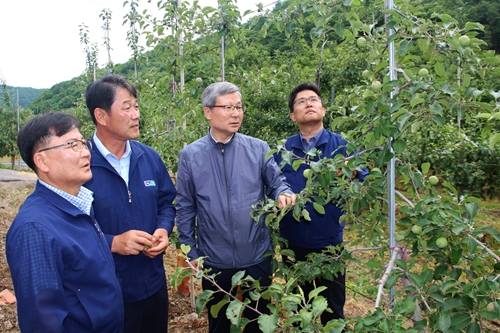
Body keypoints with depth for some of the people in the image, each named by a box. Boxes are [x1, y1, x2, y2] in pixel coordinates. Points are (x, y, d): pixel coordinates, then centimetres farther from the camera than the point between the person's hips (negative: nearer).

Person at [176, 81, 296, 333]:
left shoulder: (258, 149, -6)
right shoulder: (190, 155, -5)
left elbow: (276, 182, 0)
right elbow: (185, 208, 1)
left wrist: (284, 194, -25)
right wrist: (190, 251, 2)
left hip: (257, 258, 0)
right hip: (214, 261, 1)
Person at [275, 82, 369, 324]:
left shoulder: (341, 144, -5)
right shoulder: (282, 150, 0)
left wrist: (352, 174, -32)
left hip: (329, 241, -1)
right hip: (293, 243, 2)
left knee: (333, 309, 16)